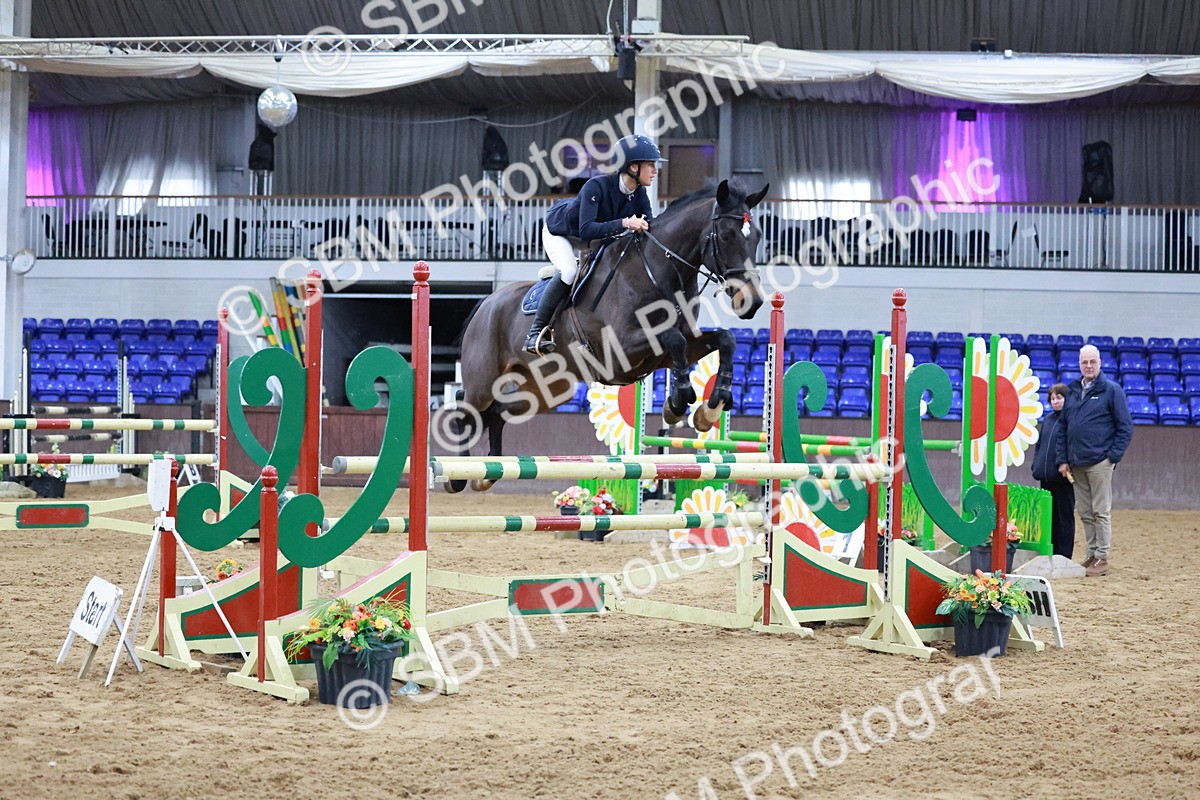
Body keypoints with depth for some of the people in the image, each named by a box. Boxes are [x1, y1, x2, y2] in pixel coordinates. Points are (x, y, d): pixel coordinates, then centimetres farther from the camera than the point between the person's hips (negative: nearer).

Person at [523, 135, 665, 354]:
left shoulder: (640, 196, -18)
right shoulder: (597, 186, -37)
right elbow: (586, 230, -46)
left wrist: (642, 228, -39)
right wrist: (624, 223, -56)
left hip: (596, 240, 7)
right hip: (559, 230, -7)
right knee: (569, 271, -31)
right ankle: (536, 333, -25)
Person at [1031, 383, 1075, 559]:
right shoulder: (1047, 420, 15)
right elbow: (1039, 444, 23)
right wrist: (1036, 465, 12)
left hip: (1062, 478, -7)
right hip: (1046, 477, 7)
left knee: (1064, 517, 0)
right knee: (1049, 516, 11)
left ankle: (1064, 556, 3)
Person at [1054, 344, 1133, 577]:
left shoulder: (1112, 390, -2)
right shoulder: (1072, 391, 13)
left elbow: (1125, 427, -3)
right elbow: (1062, 427, 15)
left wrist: (1114, 456, -10)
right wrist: (1062, 460, 7)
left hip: (1099, 463, -6)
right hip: (1076, 465, 6)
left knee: (1101, 512, -3)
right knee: (1085, 513, 10)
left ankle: (1102, 558, 0)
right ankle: (1092, 555, 17)